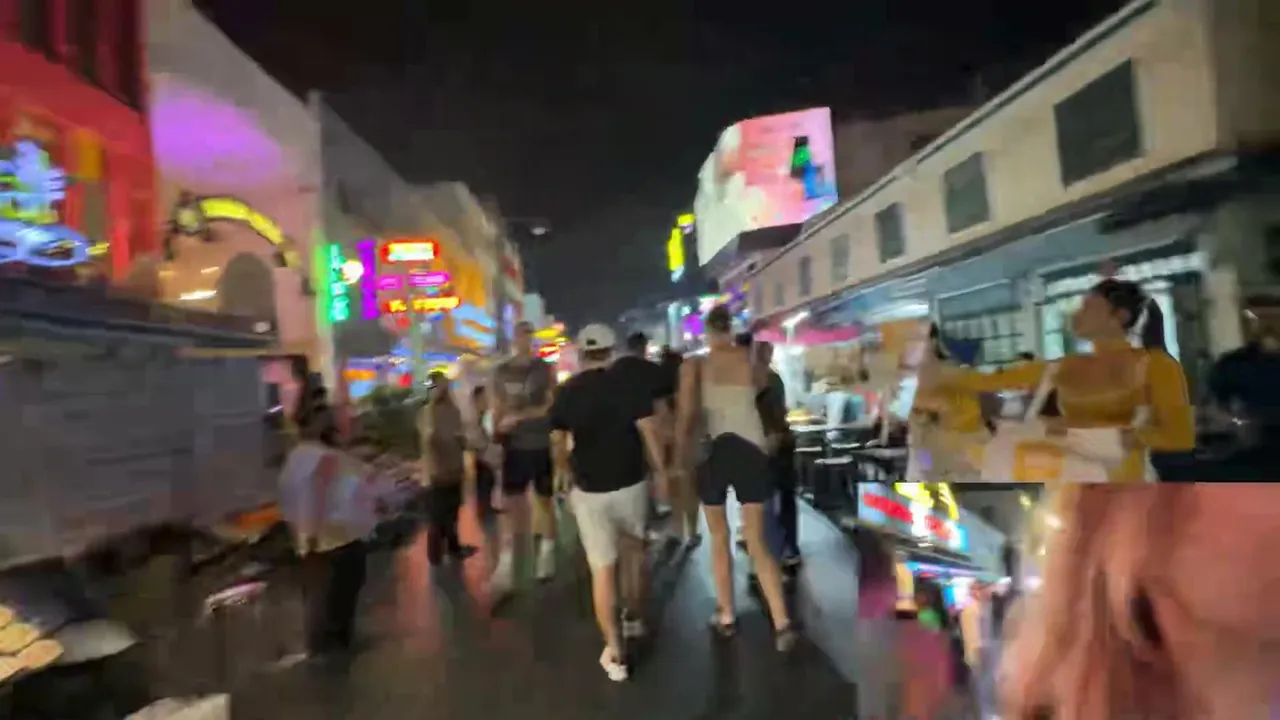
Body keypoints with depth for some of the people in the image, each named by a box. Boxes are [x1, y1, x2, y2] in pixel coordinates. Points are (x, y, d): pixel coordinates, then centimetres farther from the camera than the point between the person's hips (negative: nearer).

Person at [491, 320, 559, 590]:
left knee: (545, 500, 10)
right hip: (514, 447, 1)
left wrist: (518, 416, -20)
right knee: (509, 503, -2)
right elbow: (497, 409, 8)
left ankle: (547, 553, 25)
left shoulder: (545, 369, -2)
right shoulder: (501, 372, 5)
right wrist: (495, 440, -2)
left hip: (543, 446, -1)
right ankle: (505, 564, 1)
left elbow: (552, 406, -11)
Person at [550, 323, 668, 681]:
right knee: (633, 550, 24)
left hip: (589, 491, 0)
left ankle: (614, 653, 8)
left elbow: (559, 446, 4)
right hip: (631, 483, 0)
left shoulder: (566, 392, -1)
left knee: (602, 570, 5)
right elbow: (650, 432, -11)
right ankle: (633, 618, 39)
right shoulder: (631, 382, -7)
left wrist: (569, 477, 19)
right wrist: (660, 472, 1)